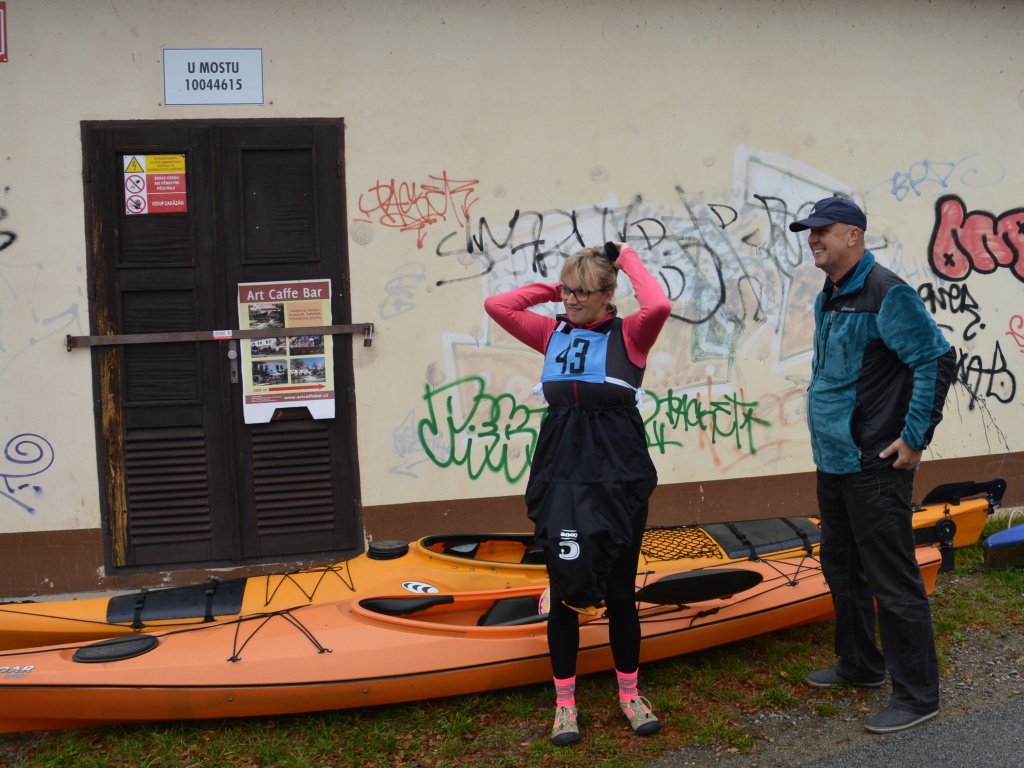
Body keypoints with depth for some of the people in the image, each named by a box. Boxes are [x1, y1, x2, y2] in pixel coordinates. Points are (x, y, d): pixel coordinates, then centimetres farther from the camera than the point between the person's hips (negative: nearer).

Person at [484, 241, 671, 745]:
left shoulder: (627, 336, -2)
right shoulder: (553, 334, 8)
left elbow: (658, 307, -23)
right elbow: (496, 305, 2)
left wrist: (628, 260, -8)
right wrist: (552, 289, 5)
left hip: (619, 479, -2)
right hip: (561, 479, 3)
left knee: (619, 592, 10)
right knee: (565, 592, 9)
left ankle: (629, 694, 30)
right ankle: (564, 702, 24)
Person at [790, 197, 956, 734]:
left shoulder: (885, 295, -15)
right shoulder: (828, 299, 13)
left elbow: (938, 360, -18)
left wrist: (914, 437, -18)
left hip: (875, 467, -10)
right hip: (833, 462, 10)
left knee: (892, 580, -2)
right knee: (842, 570, 19)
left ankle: (916, 695, 11)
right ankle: (860, 665, 36)